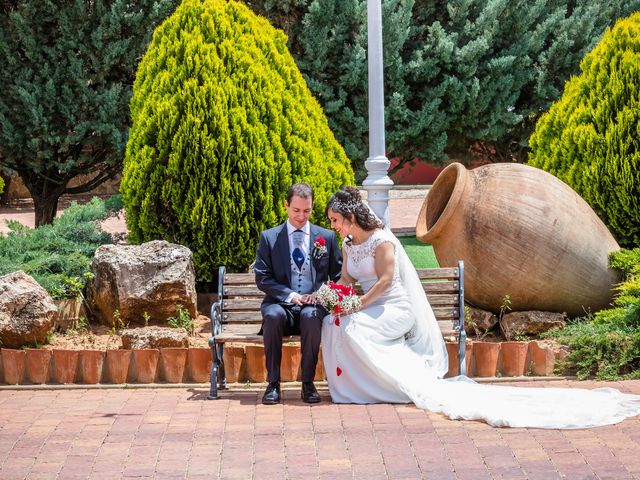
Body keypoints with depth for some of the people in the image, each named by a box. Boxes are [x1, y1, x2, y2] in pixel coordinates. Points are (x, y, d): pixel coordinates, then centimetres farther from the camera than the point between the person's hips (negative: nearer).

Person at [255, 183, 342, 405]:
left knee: (311, 316, -36)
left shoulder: (327, 237, 11)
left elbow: (338, 276, 13)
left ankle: (308, 382, -25)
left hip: (314, 304, 0)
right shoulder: (269, 237, 8)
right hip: (281, 303, 0)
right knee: (273, 315, -35)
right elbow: (262, 278, 3)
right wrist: (290, 295, -12)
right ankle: (273, 383, -26)